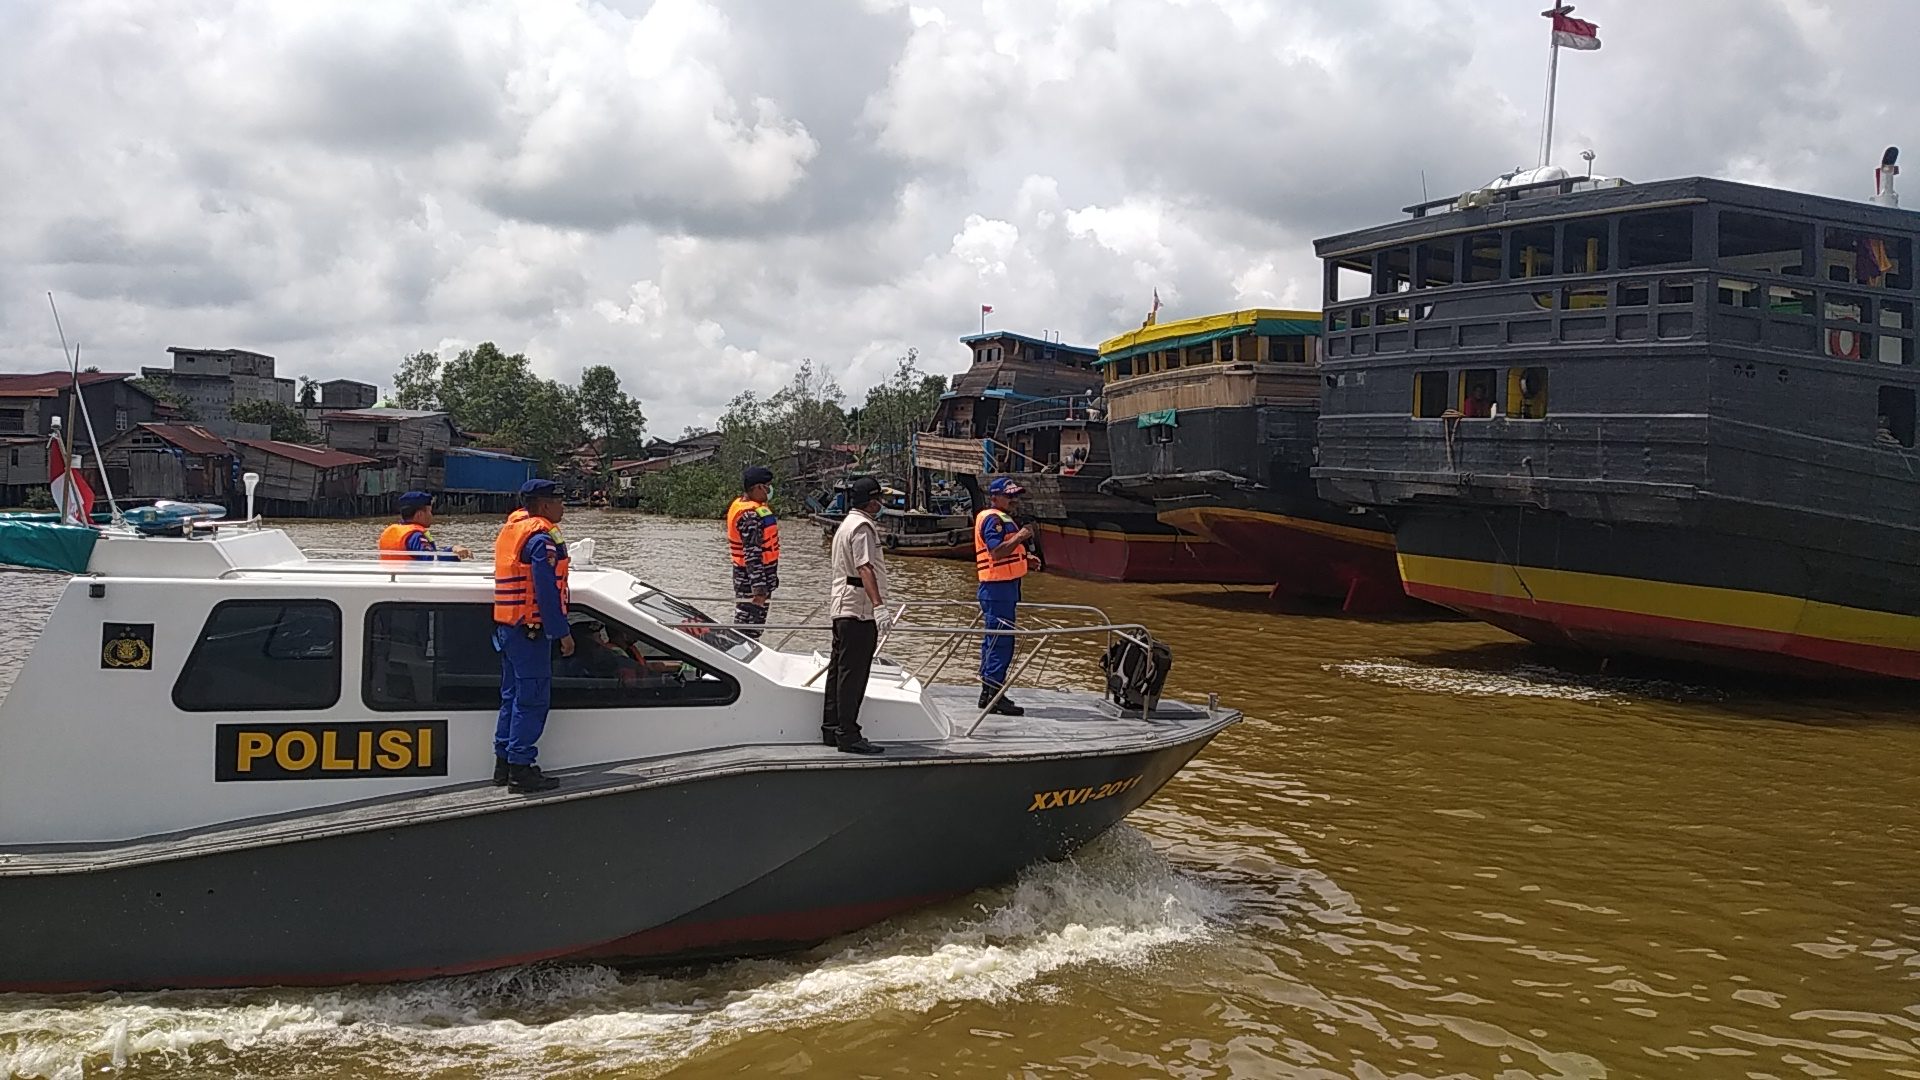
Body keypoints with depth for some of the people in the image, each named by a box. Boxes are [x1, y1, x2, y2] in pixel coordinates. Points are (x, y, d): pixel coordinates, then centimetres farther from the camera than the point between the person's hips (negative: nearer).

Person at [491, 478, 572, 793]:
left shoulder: (512, 528, 15)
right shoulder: (542, 538, -16)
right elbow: (548, 591, -20)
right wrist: (563, 632, -17)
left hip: (506, 626, 10)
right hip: (530, 629, -10)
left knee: (512, 695, 16)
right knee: (533, 699, -5)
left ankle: (504, 763, 23)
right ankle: (521, 769, -3)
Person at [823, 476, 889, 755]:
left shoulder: (847, 524, 20)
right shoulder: (862, 526, -12)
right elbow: (865, 568, -24)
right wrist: (878, 605, -32)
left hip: (841, 608, 11)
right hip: (858, 609, -11)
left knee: (839, 669, 14)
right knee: (854, 672, -9)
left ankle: (831, 729, 20)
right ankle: (847, 734, -8)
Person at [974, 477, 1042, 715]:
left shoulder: (1004, 519, 22)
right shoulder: (993, 519, -12)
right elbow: (996, 551, -25)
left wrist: (1025, 561, 15)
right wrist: (1020, 537, -23)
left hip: (1005, 587, 11)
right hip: (997, 588, -11)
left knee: (994, 641, 14)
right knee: (1000, 642, -11)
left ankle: (988, 694, 20)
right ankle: (994, 694, -10)